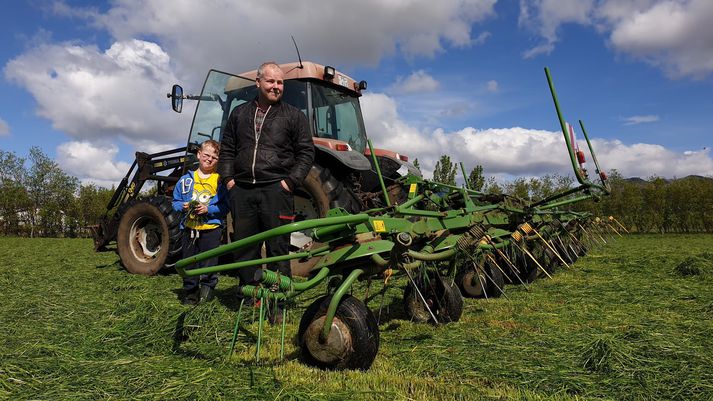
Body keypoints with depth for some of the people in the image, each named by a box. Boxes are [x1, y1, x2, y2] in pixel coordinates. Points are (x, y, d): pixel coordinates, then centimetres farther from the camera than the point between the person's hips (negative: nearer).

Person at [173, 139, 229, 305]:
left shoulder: (220, 181, -2)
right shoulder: (186, 180, 7)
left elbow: (225, 206, -6)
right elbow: (175, 201, 13)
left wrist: (208, 209, -18)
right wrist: (183, 206, -8)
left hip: (211, 227, -3)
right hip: (189, 228, 3)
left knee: (208, 262, 2)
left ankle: (207, 287, 20)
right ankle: (190, 292, 21)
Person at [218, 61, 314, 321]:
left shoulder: (293, 115, 7)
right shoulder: (239, 114, 17)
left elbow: (306, 152, 3)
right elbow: (227, 150, 20)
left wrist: (291, 181, -7)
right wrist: (228, 178, 7)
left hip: (276, 190, -3)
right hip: (242, 191, 4)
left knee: (278, 249, 0)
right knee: (244, 248, 9)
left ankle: (278, 304, 9)